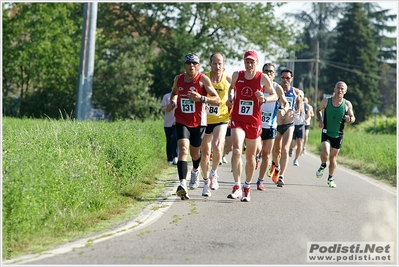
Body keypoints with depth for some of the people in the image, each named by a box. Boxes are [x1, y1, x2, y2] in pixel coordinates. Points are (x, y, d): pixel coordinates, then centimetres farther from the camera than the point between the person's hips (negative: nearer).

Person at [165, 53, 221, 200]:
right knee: (183, 149, -19)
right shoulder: (178, 79, 2)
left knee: (194, 152, 16)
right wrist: (172, 102, 3)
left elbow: (217, 100, -11)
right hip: (182, 120, 1)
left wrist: (201, 98, -25)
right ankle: (182, 184, -29)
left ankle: (195, 171, 52)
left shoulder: (203, 79, -9)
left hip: (198, 122, -1)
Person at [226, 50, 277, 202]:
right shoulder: (237, 75, 3)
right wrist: (230, 98, 4)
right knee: (237, 151, -21)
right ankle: (237, 187, -18)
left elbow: (274, 95, 6)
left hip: (254, 122, 0)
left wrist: (264, 99, -14)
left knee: (250, 156, 10)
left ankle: (247, 188, 28)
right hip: (237, 120, 0)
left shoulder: (263, 78, -3)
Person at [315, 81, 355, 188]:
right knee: (325, 154, -20)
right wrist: (320, 120, -5)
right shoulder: (326, 101, -6)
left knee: (333, 158, 10)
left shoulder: (347, 104, -5)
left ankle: (330, 178, 29)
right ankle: (323, 166, 14)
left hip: (338, 134, 1)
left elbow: (353, 118, 6)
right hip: (326, 133, -1)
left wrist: (349, 119, -18)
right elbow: (318, 110, 12)